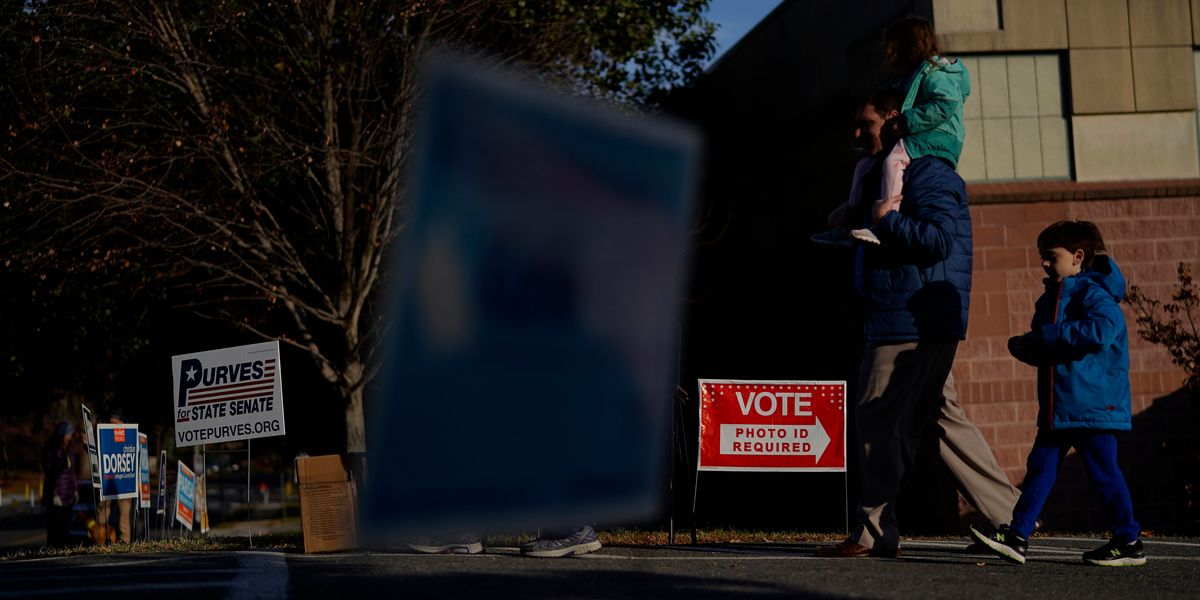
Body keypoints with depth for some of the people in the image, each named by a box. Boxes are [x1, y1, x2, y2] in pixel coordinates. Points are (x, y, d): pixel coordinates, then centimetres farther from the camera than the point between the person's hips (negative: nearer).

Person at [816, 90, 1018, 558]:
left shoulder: (928, 173, -11)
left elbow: (938, 239, -22)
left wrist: (886, 220, -17)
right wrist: (854, 219, 15)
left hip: (911, 326, -11)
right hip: (913, 325, 11)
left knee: (880, 423, -7)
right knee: (943, 419, 11)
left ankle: (873, 534, -2)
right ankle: (1008, 516, 13)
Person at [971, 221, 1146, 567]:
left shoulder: (1093, 292, -11)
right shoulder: (1053, 296, 17)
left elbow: (1100, 330, -29)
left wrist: (1045, 336, -23)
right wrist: (1025, 347, 1)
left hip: (1092, 405, -9)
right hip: (1057, 406, 9)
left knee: (1103, 472, -2)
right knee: (1041, 466, 5)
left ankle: (1129, 543, 9)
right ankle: (1017, 536, 4)